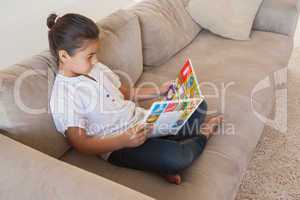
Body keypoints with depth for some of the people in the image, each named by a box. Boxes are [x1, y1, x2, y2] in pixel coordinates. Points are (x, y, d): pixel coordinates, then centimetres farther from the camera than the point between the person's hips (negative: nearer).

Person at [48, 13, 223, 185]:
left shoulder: (96, 68, 5)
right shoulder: (63, 97, -17)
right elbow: (81, 144, -18)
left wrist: (158, 91, 5)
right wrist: (123, 141, -30)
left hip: (141, 118, 8)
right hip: (116, 146, -7)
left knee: (198, 106, 10)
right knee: (177, 157, -28)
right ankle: (201, 136, 4)